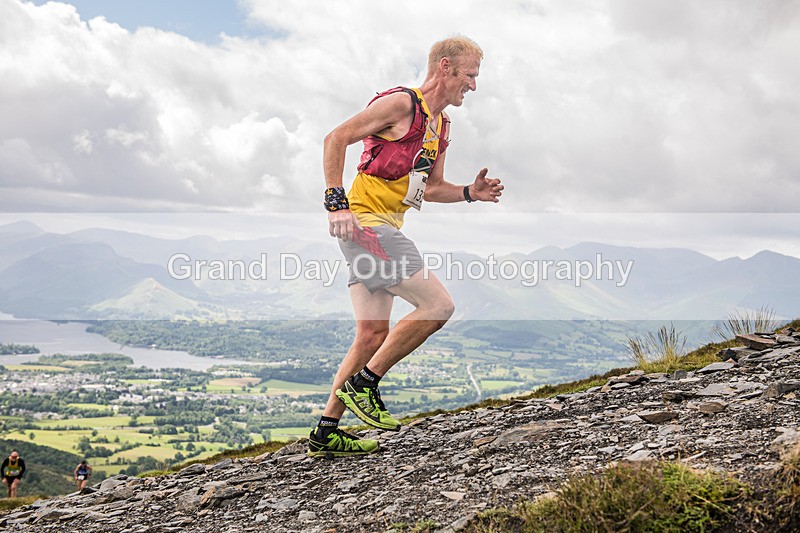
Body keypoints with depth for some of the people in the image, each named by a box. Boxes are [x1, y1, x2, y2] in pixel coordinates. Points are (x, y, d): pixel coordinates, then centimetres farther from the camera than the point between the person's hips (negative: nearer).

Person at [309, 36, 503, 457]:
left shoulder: (441, 126, 19)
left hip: (384, 230, 10)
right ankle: (362, 384, -3)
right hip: (366, 221, -10)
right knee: (438, 305, -13)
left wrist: (471, 193, 9)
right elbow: (336, 139, -14)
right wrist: (336, 202, -21)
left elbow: (431, 189, 27)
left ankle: (326, 433, 14)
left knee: (373, 335, 8)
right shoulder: (401, 103, -9)